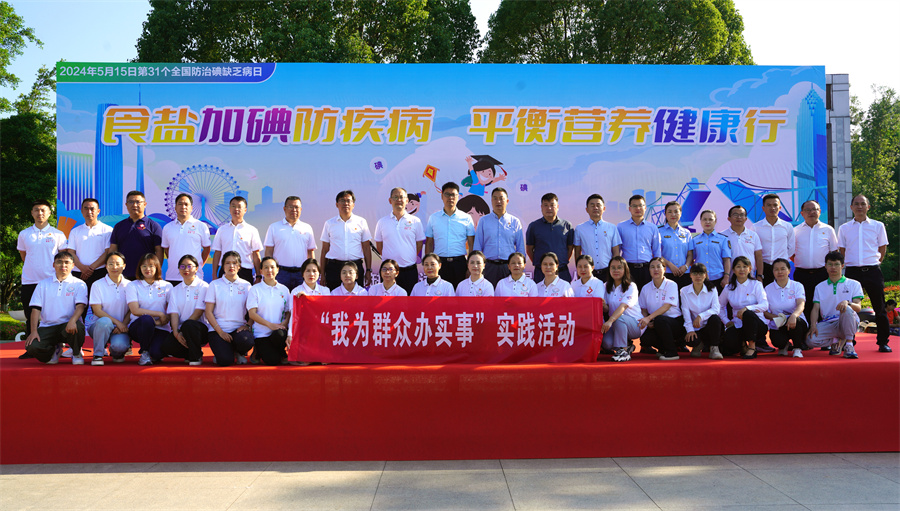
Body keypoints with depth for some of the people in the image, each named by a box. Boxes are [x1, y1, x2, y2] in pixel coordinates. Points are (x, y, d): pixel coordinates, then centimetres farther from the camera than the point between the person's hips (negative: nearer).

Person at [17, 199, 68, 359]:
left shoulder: (57, 234, 4)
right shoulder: (24, 234, 9)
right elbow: (23, 254, 21)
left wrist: (58, 265, -3)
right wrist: (32, 267, 13)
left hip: (51, 279, -2)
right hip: (29, 280, 2)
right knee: (30, 316, 6)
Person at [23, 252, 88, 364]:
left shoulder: (79, 284, 8)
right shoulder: (43, 284, 15)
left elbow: (80, 306, -8)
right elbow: (35, 309, 7)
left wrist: (72, 320, -30)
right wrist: (34, 331, -7)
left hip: (68, 326, -2)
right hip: (47, 327, 2)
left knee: (78, 327, -38)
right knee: (31, 347, -26)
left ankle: (76, 354, -3)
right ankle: (55, 350, 12)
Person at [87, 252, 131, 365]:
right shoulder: (97, 285, 0)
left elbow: (131, 310, 4)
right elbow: (97, 310, -7)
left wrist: (123, 325, -15)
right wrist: (117, 322, -18)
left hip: (122, 326, 1)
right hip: (97, 326, -1)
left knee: (119, 345, -32)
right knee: (104, 321, -38)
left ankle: (116, 353, 9)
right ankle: (98, 355, -16)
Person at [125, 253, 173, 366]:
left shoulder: (167, 286, 10)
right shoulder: (132, 286, 6)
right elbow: (135, 310, -7)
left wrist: (160, 322, -17)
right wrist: (160, 314, -13)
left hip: (161, 329, 1)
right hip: (138, 326, -1)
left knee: (156, 353, -30)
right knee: (146, 319, -38)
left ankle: (152, 354, 12)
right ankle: (144, 352, -12)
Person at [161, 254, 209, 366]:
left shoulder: (203, 286, 0)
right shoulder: (176, 290, 14)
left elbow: (198, 312, -9)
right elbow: (174, 313, 2)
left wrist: (183, 331, -16)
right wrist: (176, 333, -15)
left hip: (200, 328, -4)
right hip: (181, 329, 4)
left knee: (188, 325, -38)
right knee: (166, 347, -25)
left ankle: (196, 357, -14)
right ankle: (189, 354, 7)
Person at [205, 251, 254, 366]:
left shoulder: (246, 285, 9)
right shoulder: (214, 285, 5)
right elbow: (208, 312, 0)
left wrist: (247, 325, -12)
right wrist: (220, 332, -11)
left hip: (239, 328, 1)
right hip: (218, 329, -1)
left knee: (246, 341, -35)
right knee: (225, 361, -25)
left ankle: (239, 352, 3)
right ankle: (219, 352, 14)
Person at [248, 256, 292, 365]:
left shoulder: (284, 289, 11)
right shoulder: (255, 289, 1)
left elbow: (289, 312, 10)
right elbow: (252, 313, -6)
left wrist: (284, 323, -12)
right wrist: (270, 325, -18)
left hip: (279, 329, 2)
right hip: (261, 333, -2)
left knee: (279, 335, -36)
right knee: (272, 361, -21)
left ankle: (283, 354, -1)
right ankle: (258, 351, 14)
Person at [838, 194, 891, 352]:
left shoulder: (877, 226, 7)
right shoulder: (844, 228, 8)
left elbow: (883, 248, 11)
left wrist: (875, 262, 7)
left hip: (873, 270, 0)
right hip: (852, 271, 0)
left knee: (880, 308, 2)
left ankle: (883, 343, 12)